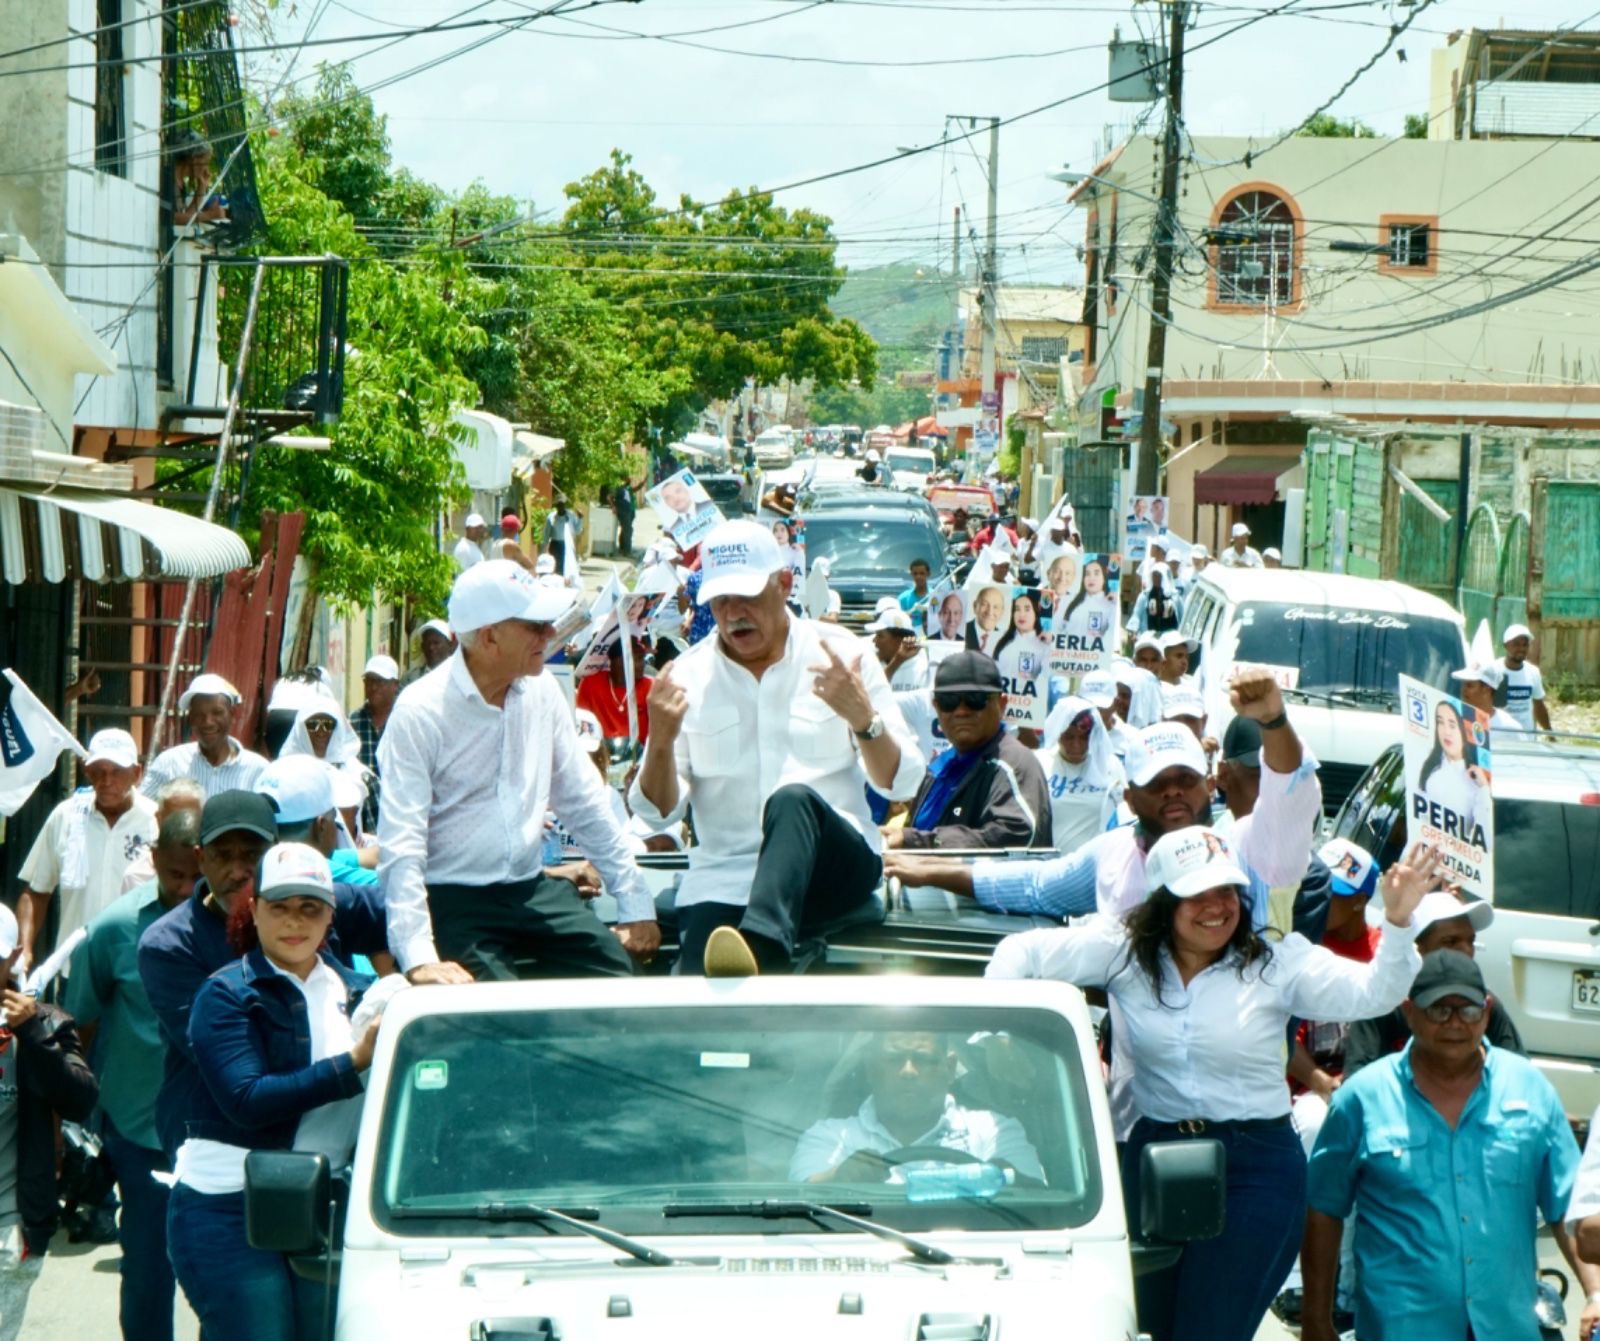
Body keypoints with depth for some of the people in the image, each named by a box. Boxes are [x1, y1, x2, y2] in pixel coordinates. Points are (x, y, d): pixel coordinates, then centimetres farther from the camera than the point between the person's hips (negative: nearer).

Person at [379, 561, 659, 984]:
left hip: (532, 890, 6)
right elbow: (401, 845, -18)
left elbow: (584, 803, 13)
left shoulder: (541, 692, 5)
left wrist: (636, 904, 10)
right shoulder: (419, 712, -13)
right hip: (454, 899, -5)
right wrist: (419, 959, -28)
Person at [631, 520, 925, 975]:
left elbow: (904, 784, 1)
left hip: (836, 868, -1)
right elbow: (657, 813, 4)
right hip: (723, 879, 1)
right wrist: (660, 741, -15)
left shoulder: (842, 654, 5)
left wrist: (863, 719, -17)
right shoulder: (687, 676, 8)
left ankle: (760, 949, -56)